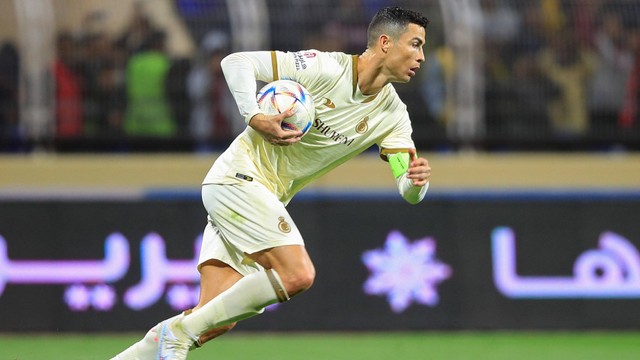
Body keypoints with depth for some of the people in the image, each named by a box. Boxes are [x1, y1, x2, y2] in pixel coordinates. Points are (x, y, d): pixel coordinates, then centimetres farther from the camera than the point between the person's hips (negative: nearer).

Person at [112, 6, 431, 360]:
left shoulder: (392, 115, 3)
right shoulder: (325, 69, -16)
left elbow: (408, 191, -2)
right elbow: (236, 62, -15)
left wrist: (416, 180, -25)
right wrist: (256, 119, -27)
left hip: (268, 198, 7)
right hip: (239, 175, -7)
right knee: (297, 274, -23)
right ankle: (179, 330, -13)